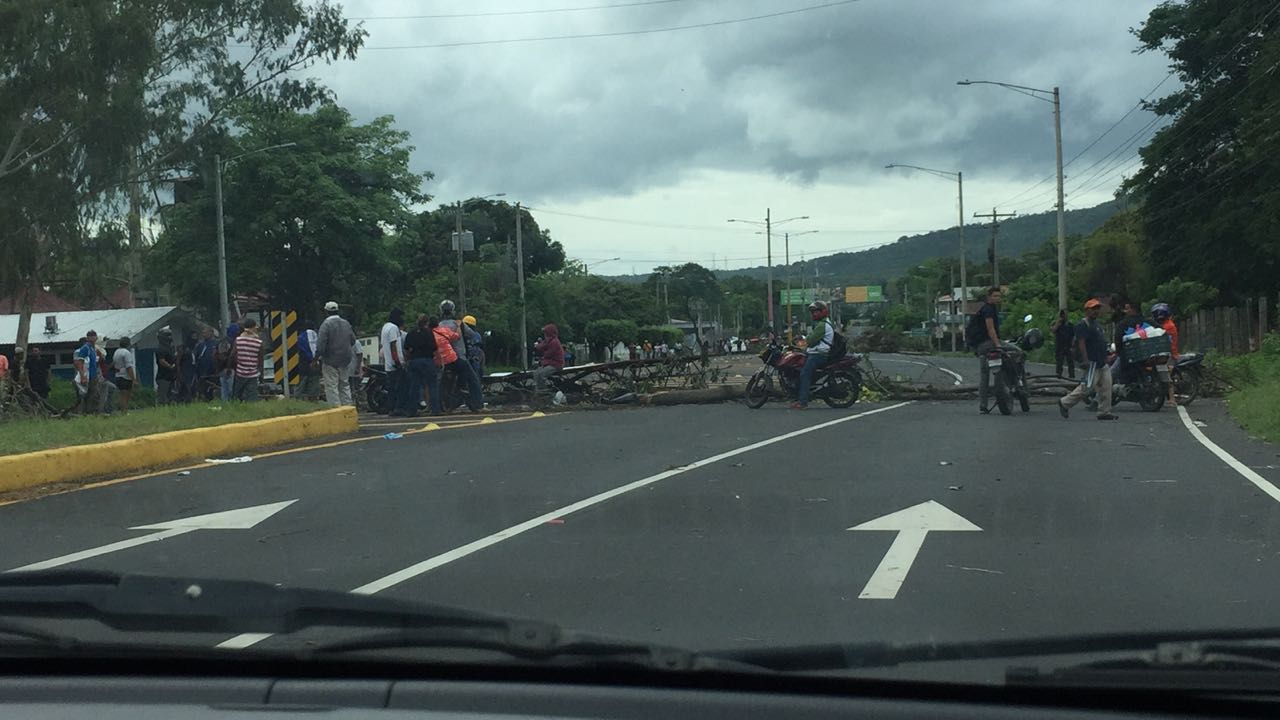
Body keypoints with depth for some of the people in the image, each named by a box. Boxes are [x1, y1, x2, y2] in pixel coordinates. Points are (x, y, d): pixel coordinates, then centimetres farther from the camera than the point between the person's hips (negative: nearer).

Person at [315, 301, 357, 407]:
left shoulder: (326, 324, -14)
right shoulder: (346, 323, 6)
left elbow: (320, 343, -19)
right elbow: (353, 340, 13)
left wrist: (317, 357, -9)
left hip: (331, 360, -6)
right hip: (345, 360, 6)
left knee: (331, 386, -2)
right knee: (344, 384, 16)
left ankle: (335, 406, -5)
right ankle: (347, 405, 17)